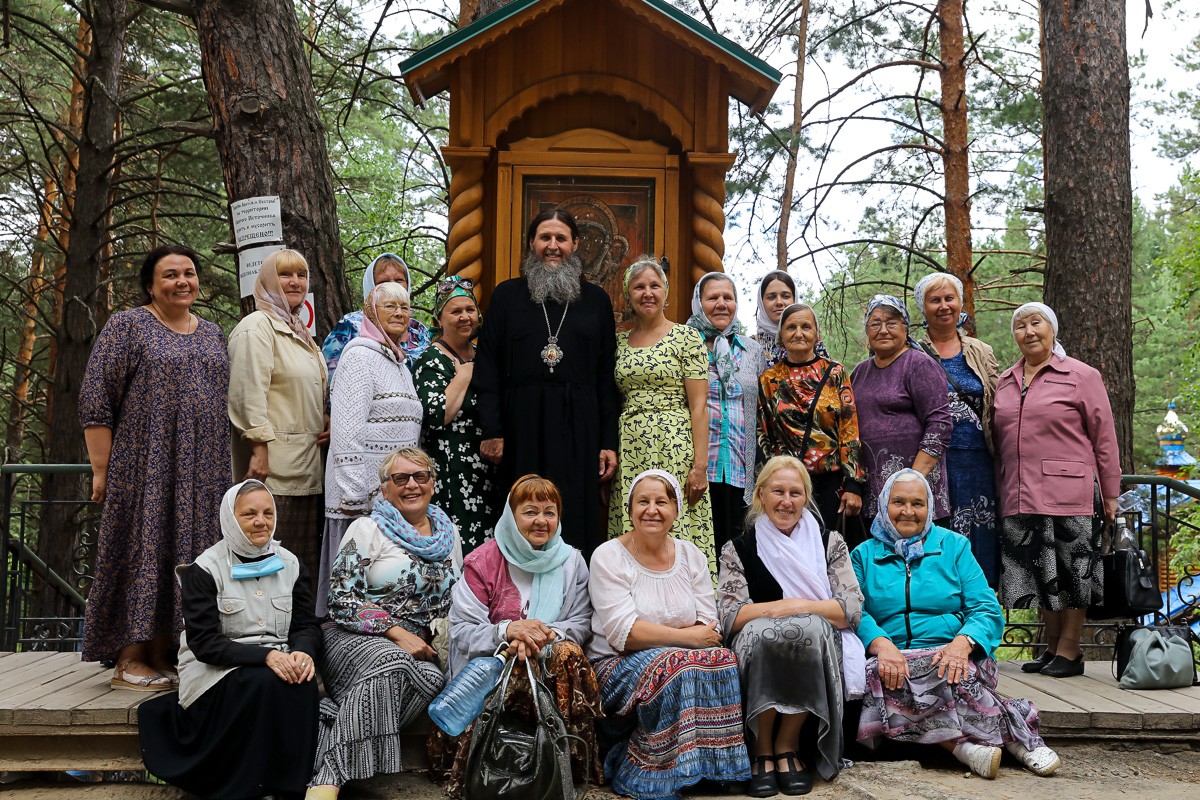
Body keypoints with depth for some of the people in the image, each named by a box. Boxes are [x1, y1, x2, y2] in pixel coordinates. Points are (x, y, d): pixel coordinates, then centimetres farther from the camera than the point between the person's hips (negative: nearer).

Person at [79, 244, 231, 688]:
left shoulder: (212, 334, 17)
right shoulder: (127, 326, 0)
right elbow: (95, 400, -6)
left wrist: (219, 468, 14)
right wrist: (101, 469, -11)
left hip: (201, 475, 5)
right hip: (144, 468, -5)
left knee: (185, 557, 5)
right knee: (143, 552, -5)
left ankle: (164, 655, 13)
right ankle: (129, 661, 3)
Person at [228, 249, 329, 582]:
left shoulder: (299, 333, 22)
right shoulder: (257, 327, -6)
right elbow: (249, 392, -16)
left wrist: (326, 421, 11)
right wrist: (259, 448, -22)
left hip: (306, 465, 9)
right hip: (273, 466, -9)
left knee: (307, 564, 8)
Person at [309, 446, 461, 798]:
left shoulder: (448, 533, 15)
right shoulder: (368, 529, 0)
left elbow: (453, 600, 22)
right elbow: (341, 597, -7)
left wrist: (433, 635, 1)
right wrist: (395, 632, -16)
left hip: (417, 646, 4)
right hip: (353, 637, -4)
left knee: (432, 678, -31)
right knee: (391, 661, -38)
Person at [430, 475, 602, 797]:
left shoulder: (571, 561, 8)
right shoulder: (483, 561, 0)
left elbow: (581, 624, 2)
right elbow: (462, 631, -6)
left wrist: (545, 634, -20)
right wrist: (508, 630, -25)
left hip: (547, 660, 3)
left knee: (569, 654, -33)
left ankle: (573, 762, -20)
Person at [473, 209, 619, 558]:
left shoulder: (596, 300, 10)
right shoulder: (508, 295, 9)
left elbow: (607, 376, 7)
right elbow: (488, 368, 4)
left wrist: (609, 442, 1)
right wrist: (491, 431, -6)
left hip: (579, 428, 1)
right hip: (523, 426, 0)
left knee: (577, 522, 1)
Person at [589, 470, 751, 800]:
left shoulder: (691, 556, 8)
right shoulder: (609, 556, -5)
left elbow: (709, 627, 1)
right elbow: (623, 632, -17)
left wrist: (656, 636, -17)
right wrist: (688, 637, -17)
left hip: (676, 659, 4)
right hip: (619, 664, -4)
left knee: (721, 660, -25)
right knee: (673, 667, -33)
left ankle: (709, 765, -12)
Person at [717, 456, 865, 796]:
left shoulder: (830, 543, 12)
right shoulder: (738, 550, 10)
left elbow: (853, 609, 1)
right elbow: (728, 617, -3)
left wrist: (800, 607, -12)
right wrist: (784, 607, -15)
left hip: (818, 645, 0)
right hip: (758, 650, 0)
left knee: (810, 628, -34)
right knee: (761, 631, -35)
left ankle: (787, 746, -17)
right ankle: (763, 749, -18)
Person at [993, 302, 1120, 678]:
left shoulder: (1081, 376, 2)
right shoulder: (1004, 382, 15)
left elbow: (1105, 439, 1)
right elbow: (997, 440, 19)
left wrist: (1110, 493, -2)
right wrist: (999, 491, 13)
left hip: (1068, 492, -4)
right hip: (1020, 498, 5)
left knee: (1070, 571, -1)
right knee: (1038, 572, 8)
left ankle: (1069, 650, 9)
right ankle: (1052, 647, 19)